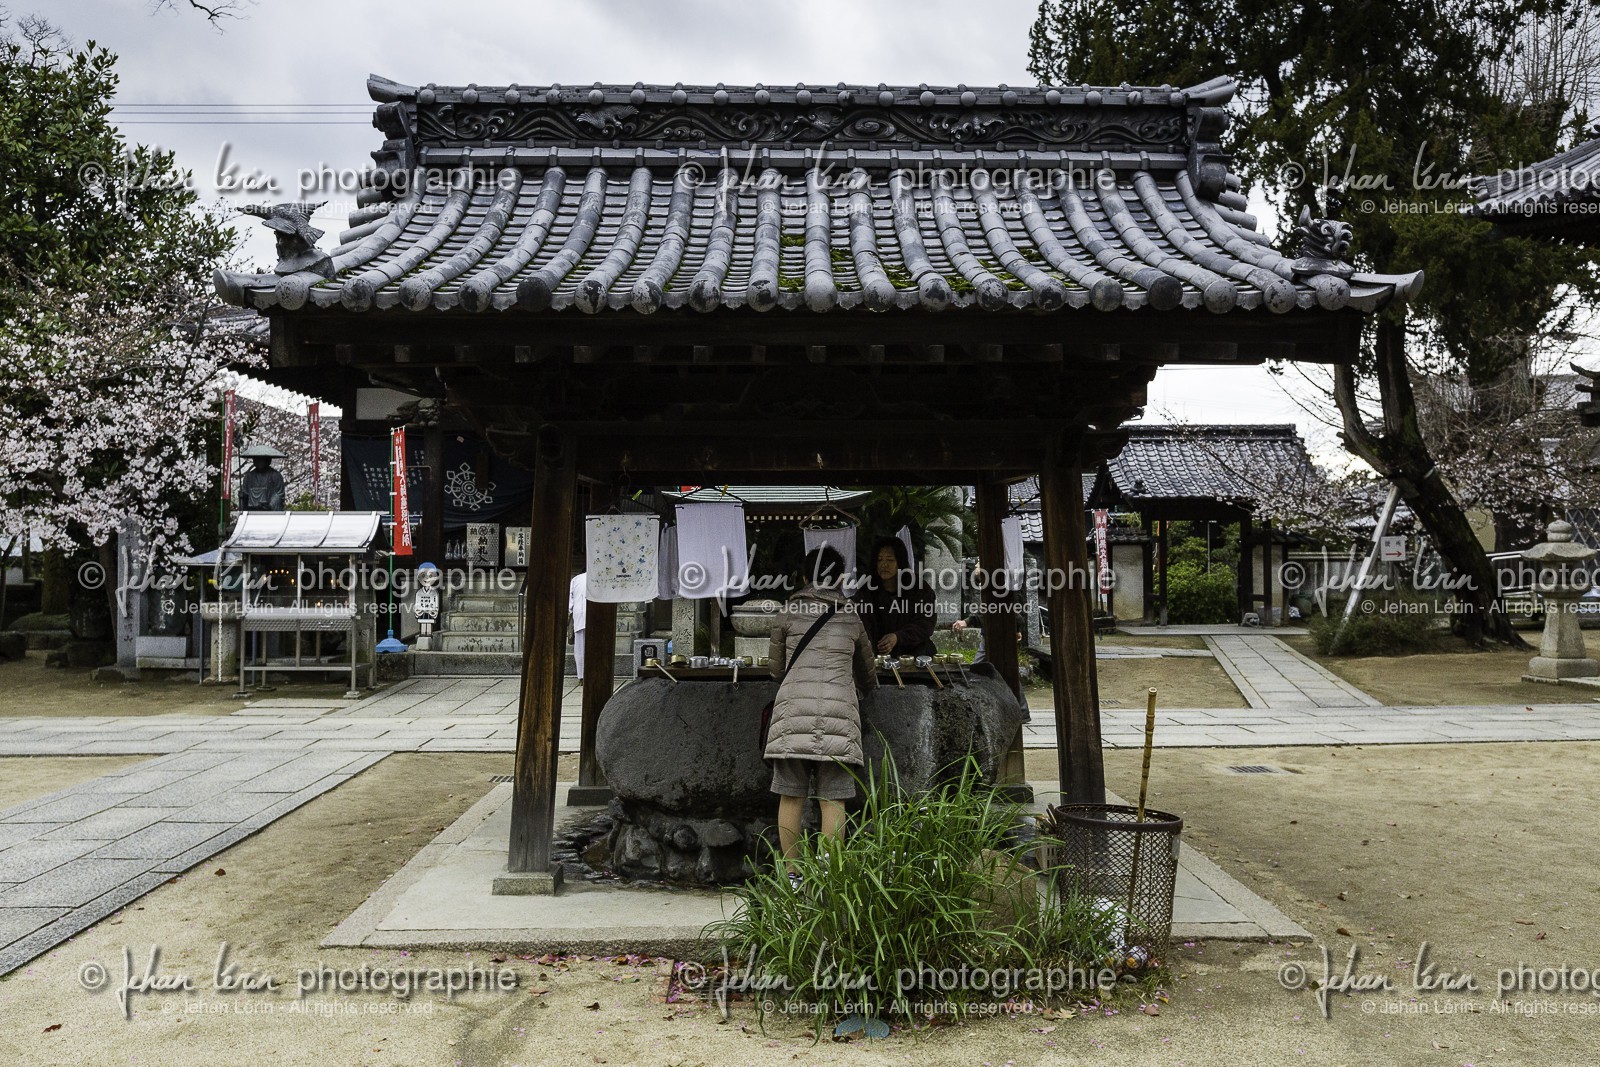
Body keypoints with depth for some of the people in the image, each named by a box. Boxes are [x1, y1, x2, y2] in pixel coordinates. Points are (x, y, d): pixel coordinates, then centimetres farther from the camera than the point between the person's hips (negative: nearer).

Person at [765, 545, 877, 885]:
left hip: (793, 707, 0)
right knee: (833, 799, 0)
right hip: (838, 710, 0)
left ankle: (792, 875, 7)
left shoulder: (789, 612, 11)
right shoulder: (851, 617, 15)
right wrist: (867, 686, 51)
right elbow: (867, 671, 29)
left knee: (791, 796, 4)